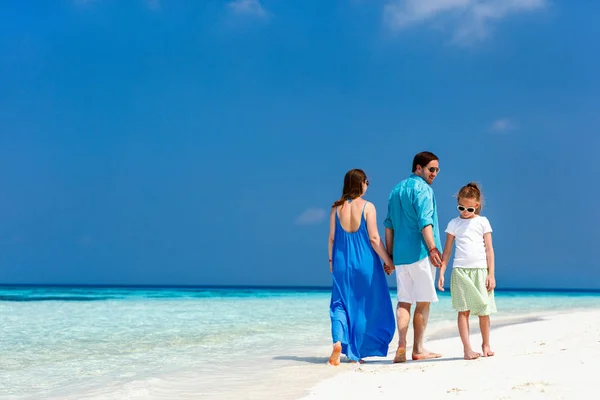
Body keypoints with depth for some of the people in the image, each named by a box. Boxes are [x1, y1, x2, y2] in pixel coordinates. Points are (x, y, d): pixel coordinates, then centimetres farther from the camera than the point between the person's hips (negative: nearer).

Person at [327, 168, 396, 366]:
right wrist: (388, 261, -2)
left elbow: (332, 238, 4)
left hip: (342, 263, 3)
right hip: (365, 263, -3)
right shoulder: (367, 207, -8)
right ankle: (357, 352, 12)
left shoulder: (337, 207, 1)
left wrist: (331, 260, 17)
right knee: (367, 306, 10)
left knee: (340, 304, 9)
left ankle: (338, 341, -16)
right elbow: (374, 239, -10)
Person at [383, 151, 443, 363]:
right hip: (420, 252, -7)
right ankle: (418, 349, 6)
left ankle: (401, 345, -9)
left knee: (403, 301, 5)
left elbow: (389, 225, 18)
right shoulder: (422, 189, -6)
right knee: (423, 302, 2)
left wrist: (390, 255, 19)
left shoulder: (396, 190, 18)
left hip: (400, 254, 7)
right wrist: (433, 248, -24)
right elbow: (424, 222, -19)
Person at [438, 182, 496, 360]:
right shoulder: (454, 224, 9)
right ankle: (467, 348, -4)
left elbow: (489, 249, 6)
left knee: (484, 310, 3)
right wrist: (441, 273, 4)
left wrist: (491, 274, 1)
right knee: (463, 310, -4)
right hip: (460, 270, 0)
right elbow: (447, 250, 11)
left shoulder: (482, 222, 7)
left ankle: (486, 344, 21)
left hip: (480, 270, 0)